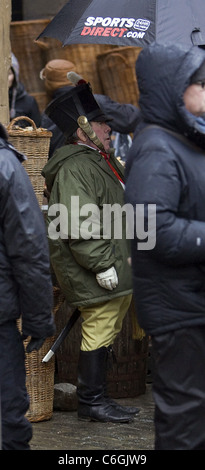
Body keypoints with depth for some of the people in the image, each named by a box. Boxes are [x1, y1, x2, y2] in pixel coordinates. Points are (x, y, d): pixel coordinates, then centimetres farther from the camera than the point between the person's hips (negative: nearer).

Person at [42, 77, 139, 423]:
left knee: (107, 330, 14)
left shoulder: (103, 161, 20)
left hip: (117, 266, 11)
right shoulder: (75, 168, -16)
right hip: (94, 273, -11)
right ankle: (91, 401, 1)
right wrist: (102, 264, -24)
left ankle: (95, 397, 23)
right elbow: (80, 225, -24)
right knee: (100, 329, -7)